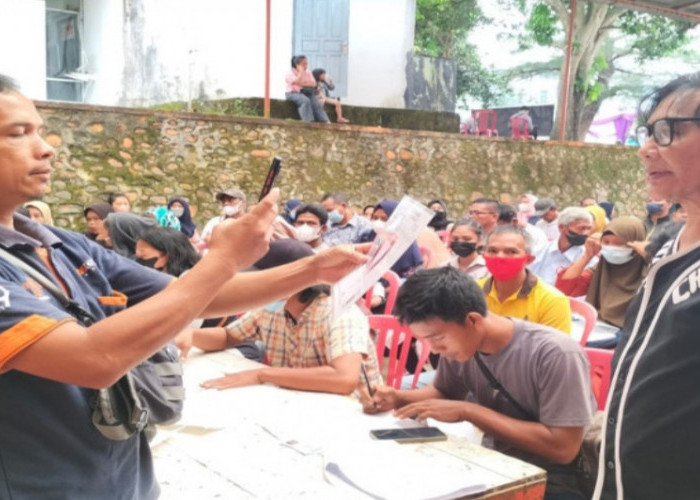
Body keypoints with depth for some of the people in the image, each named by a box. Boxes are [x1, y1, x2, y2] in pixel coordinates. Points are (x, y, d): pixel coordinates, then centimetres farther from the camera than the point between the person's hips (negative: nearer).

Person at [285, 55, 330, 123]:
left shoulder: (308, 73, 13)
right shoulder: (291, 73, -4)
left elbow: (313, 84, 0)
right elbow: (297, 82, -22)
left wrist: (303, 84, -13)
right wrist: (301, 71, -14)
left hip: (307, 93, 5)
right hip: (294, 93, -5)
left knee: (316, 103, -22)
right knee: (305, 100, -35)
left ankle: (326, 121, -31)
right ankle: (309, 121, -43)